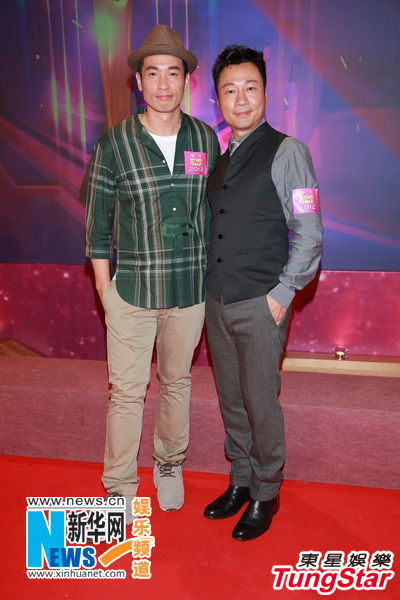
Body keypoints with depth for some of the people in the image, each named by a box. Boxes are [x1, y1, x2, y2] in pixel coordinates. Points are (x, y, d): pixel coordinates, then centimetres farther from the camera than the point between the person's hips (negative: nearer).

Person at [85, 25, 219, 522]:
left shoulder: (205, 139, 2)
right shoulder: (114, 144, -4)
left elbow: (215, 211, 10)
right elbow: (97, 225, 0)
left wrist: (212, 275, 8)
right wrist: (105, 291, 0)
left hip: (191, 292, 2)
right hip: (131, 293, -2)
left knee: (177, 380, 16)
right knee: (126, 391, 4)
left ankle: (169, 464, 39)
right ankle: (120, 486, 24)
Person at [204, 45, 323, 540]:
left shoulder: (287, 152, -5)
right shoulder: (216, 159, 13)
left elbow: (308, 233, -9)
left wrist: (282, 294, -12)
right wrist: (206, 286, 8)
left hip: (260, 305, -6)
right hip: (216, 302, 6)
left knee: (261, 402, 4)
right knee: (231, 400, 15)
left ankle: (265, 495, 25)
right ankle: (240, 482, 34)